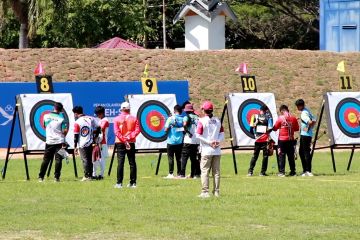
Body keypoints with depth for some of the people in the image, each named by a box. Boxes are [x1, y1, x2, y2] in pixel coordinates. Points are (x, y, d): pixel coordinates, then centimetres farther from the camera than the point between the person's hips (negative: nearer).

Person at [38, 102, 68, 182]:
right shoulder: (61, 118, -9)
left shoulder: (46, 116, 1)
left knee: (46, 159, 9)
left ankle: (41, 177, 8)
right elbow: (65, 131, -12)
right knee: (58, 159, 1)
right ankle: (57, 177, -4)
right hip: (59, 141, -3)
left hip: (49, 142, 3)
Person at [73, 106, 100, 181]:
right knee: (90, 160, 13)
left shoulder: (77, 122, -11)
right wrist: (95, 137, 16)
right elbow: (98, 128, 7)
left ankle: (87, 176, -1)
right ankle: (90, 176, 16)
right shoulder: (90, 118, 3)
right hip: (90, 143, 5)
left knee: (85, 160, 1)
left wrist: (75, 147, -5)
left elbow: (76, 136, -10)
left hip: (82, 145, -5)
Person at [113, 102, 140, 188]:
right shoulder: (134, 119, 4)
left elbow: (117, 132, -10)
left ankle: (119, 183, -8)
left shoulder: (117, 119, -1)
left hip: (120, 143, -2)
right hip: (131, 143, 2)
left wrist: (124, 140, -12)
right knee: (132, 163, 6)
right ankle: (133, 183, 5)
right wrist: (129, 137, -11)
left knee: (120, 163, -4)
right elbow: (137, 130, -7)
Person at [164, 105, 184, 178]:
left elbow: (166, 129, -10)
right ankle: (179, 173, 8)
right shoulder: (183, 119, 0)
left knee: (170, 158, 0)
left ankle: (171, 173, -4)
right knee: (179, 158, 9)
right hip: (180, 142, 3)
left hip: (171, 141, -3)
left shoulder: (171, 119, -8)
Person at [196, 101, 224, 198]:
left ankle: (205, 192, -7)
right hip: (217, 150, 4)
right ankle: (216, 191, 9)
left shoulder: (202, 121, -7)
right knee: (216, 171, 9)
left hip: (206, 150, -4)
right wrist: (217, 141, -3)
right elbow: (222, 133, 7)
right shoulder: (218, 120, 8)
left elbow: (198, 135, -12)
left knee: (204, 171, -1)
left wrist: (209, 142, -8)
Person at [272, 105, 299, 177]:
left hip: (282, 139, -3)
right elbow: (297, 128, 6)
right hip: (291, 140, 3)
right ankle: (293, 172, 12)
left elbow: (275, 128, -3)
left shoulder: (280, 118, -9)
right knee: (291, 156, 10)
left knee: (281, 156, 1)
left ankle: (281, 172, -4)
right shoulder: (293, 118, -1)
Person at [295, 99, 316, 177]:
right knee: (301, 152, 14)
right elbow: (314, 121, 15)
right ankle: (305, 170, 17)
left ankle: (308, 171, -6)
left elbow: (310, 122, -31)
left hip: (305, 135, -10)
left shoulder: (303, 113, -18)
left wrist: (308, 129, -16)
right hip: (303, 134, 10)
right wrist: (310, 128, 9)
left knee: (306, 152, -7)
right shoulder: (307, 110, 12)